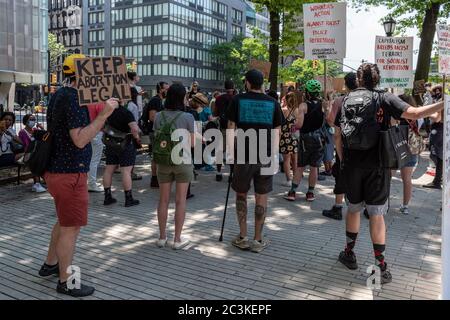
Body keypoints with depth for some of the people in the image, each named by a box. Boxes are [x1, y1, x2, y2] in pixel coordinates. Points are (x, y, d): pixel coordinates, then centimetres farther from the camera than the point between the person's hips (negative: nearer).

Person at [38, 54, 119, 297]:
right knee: (71, 227, 1)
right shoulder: (74, 98, -19)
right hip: (70, 173, -10)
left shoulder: (59, 95, 12)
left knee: (64, 221, 24)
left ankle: (50, 264, 39)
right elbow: (80, 139, -25)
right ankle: (65, 282, 13)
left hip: (57, 169, 10)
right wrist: (104, 114, -26)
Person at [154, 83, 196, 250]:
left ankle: (162, 237, 22)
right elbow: (192, 142, -9)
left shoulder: (159, 117, -1)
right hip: (182, 161, -3)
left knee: (163, 200, 12)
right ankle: (177, 239, 12)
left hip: (163, 161, 3)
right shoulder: (188, 117, -12)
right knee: (180, 201, 5)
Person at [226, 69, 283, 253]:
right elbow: (277, 132, 6)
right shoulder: (273, 103, 5)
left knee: (241, 195, 14)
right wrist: (273, 154, 12)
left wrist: (231, 153, 5)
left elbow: (231, 128, 0)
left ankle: (242, 238, 17)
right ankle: (258, 240, 14)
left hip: (243, 156, -1)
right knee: (261, 198, 7)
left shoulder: (238, 100, 1)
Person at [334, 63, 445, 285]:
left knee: (353, 208, 17)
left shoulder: (346, 101, 5)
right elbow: (415, 113, -16)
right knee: (376, 215, 3)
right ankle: (380, 266, 7)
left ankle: (349, 254, 28)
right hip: (376, 166, -3)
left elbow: (337, 135, 5)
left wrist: (343, 160, 15)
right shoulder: (383, 99, -5)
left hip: (352, 165, 3)